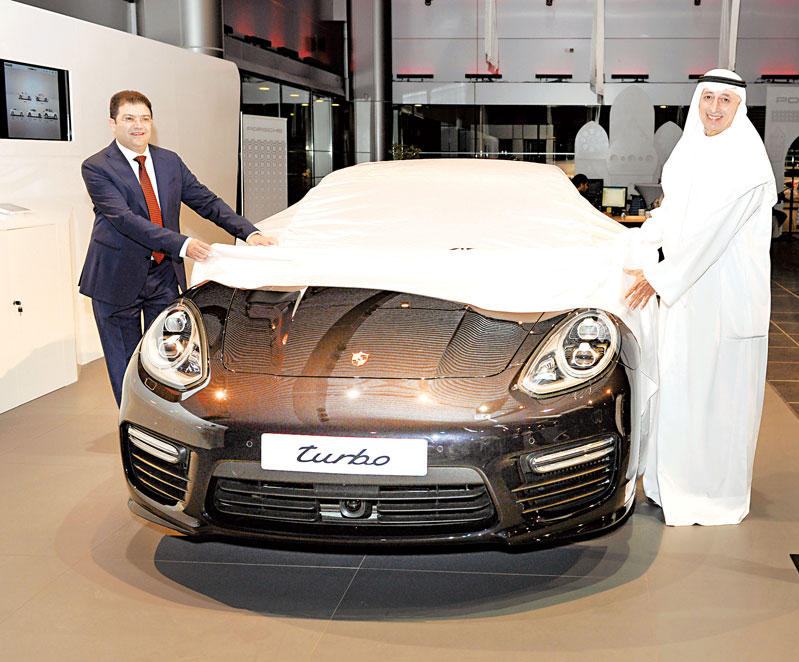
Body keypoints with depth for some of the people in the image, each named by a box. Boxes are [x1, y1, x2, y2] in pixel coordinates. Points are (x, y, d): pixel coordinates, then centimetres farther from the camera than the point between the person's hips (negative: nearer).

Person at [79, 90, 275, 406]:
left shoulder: (170, 162, 6)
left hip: (164, 275, 4)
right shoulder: (96, 167, -11)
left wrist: (249, 232, -11)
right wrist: (182, 244, -33)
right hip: (118, 280, -4)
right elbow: (124, 219, -23)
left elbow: (207, 202, 5)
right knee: (125, 364, 8)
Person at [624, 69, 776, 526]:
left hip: (728, 294, -7)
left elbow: (711, 230, -22)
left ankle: (718, 493, 17)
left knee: (720, 390, 2)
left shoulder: (745, 161, -16)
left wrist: (659, 277, -22)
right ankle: (676, 479, 29)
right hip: (685, 287, 8)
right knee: (678, 384, 14)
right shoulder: (692, 150, 9)